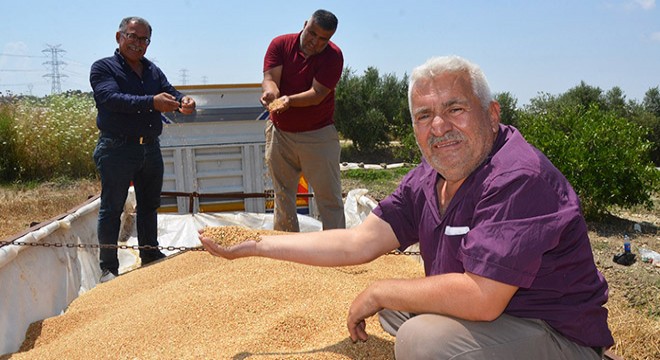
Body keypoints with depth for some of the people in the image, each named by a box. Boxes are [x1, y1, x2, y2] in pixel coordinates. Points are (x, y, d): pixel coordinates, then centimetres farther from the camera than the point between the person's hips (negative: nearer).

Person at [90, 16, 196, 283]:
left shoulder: (153, 71, 15)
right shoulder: (103, 68, -2)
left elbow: (170, 94, 3)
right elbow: (111, 98, -19)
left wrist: (183, 102, -22)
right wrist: (151, 102, -31)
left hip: (151, 148, 6)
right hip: (117, 149, -6)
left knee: (149, 205, 15)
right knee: (111, 209, 2)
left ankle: (150, 255, 30)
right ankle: (108, 267, 10)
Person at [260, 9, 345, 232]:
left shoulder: (333, 56, -10)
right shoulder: (280, 44, -2)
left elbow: (317, 94, -19)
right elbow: (270, 77, -13)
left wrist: (290, 100, -37)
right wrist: (271, 91, -37)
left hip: (318, 134, -3)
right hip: (280, 133, 3)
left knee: (329, 196, -1)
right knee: (283, 195, 10)